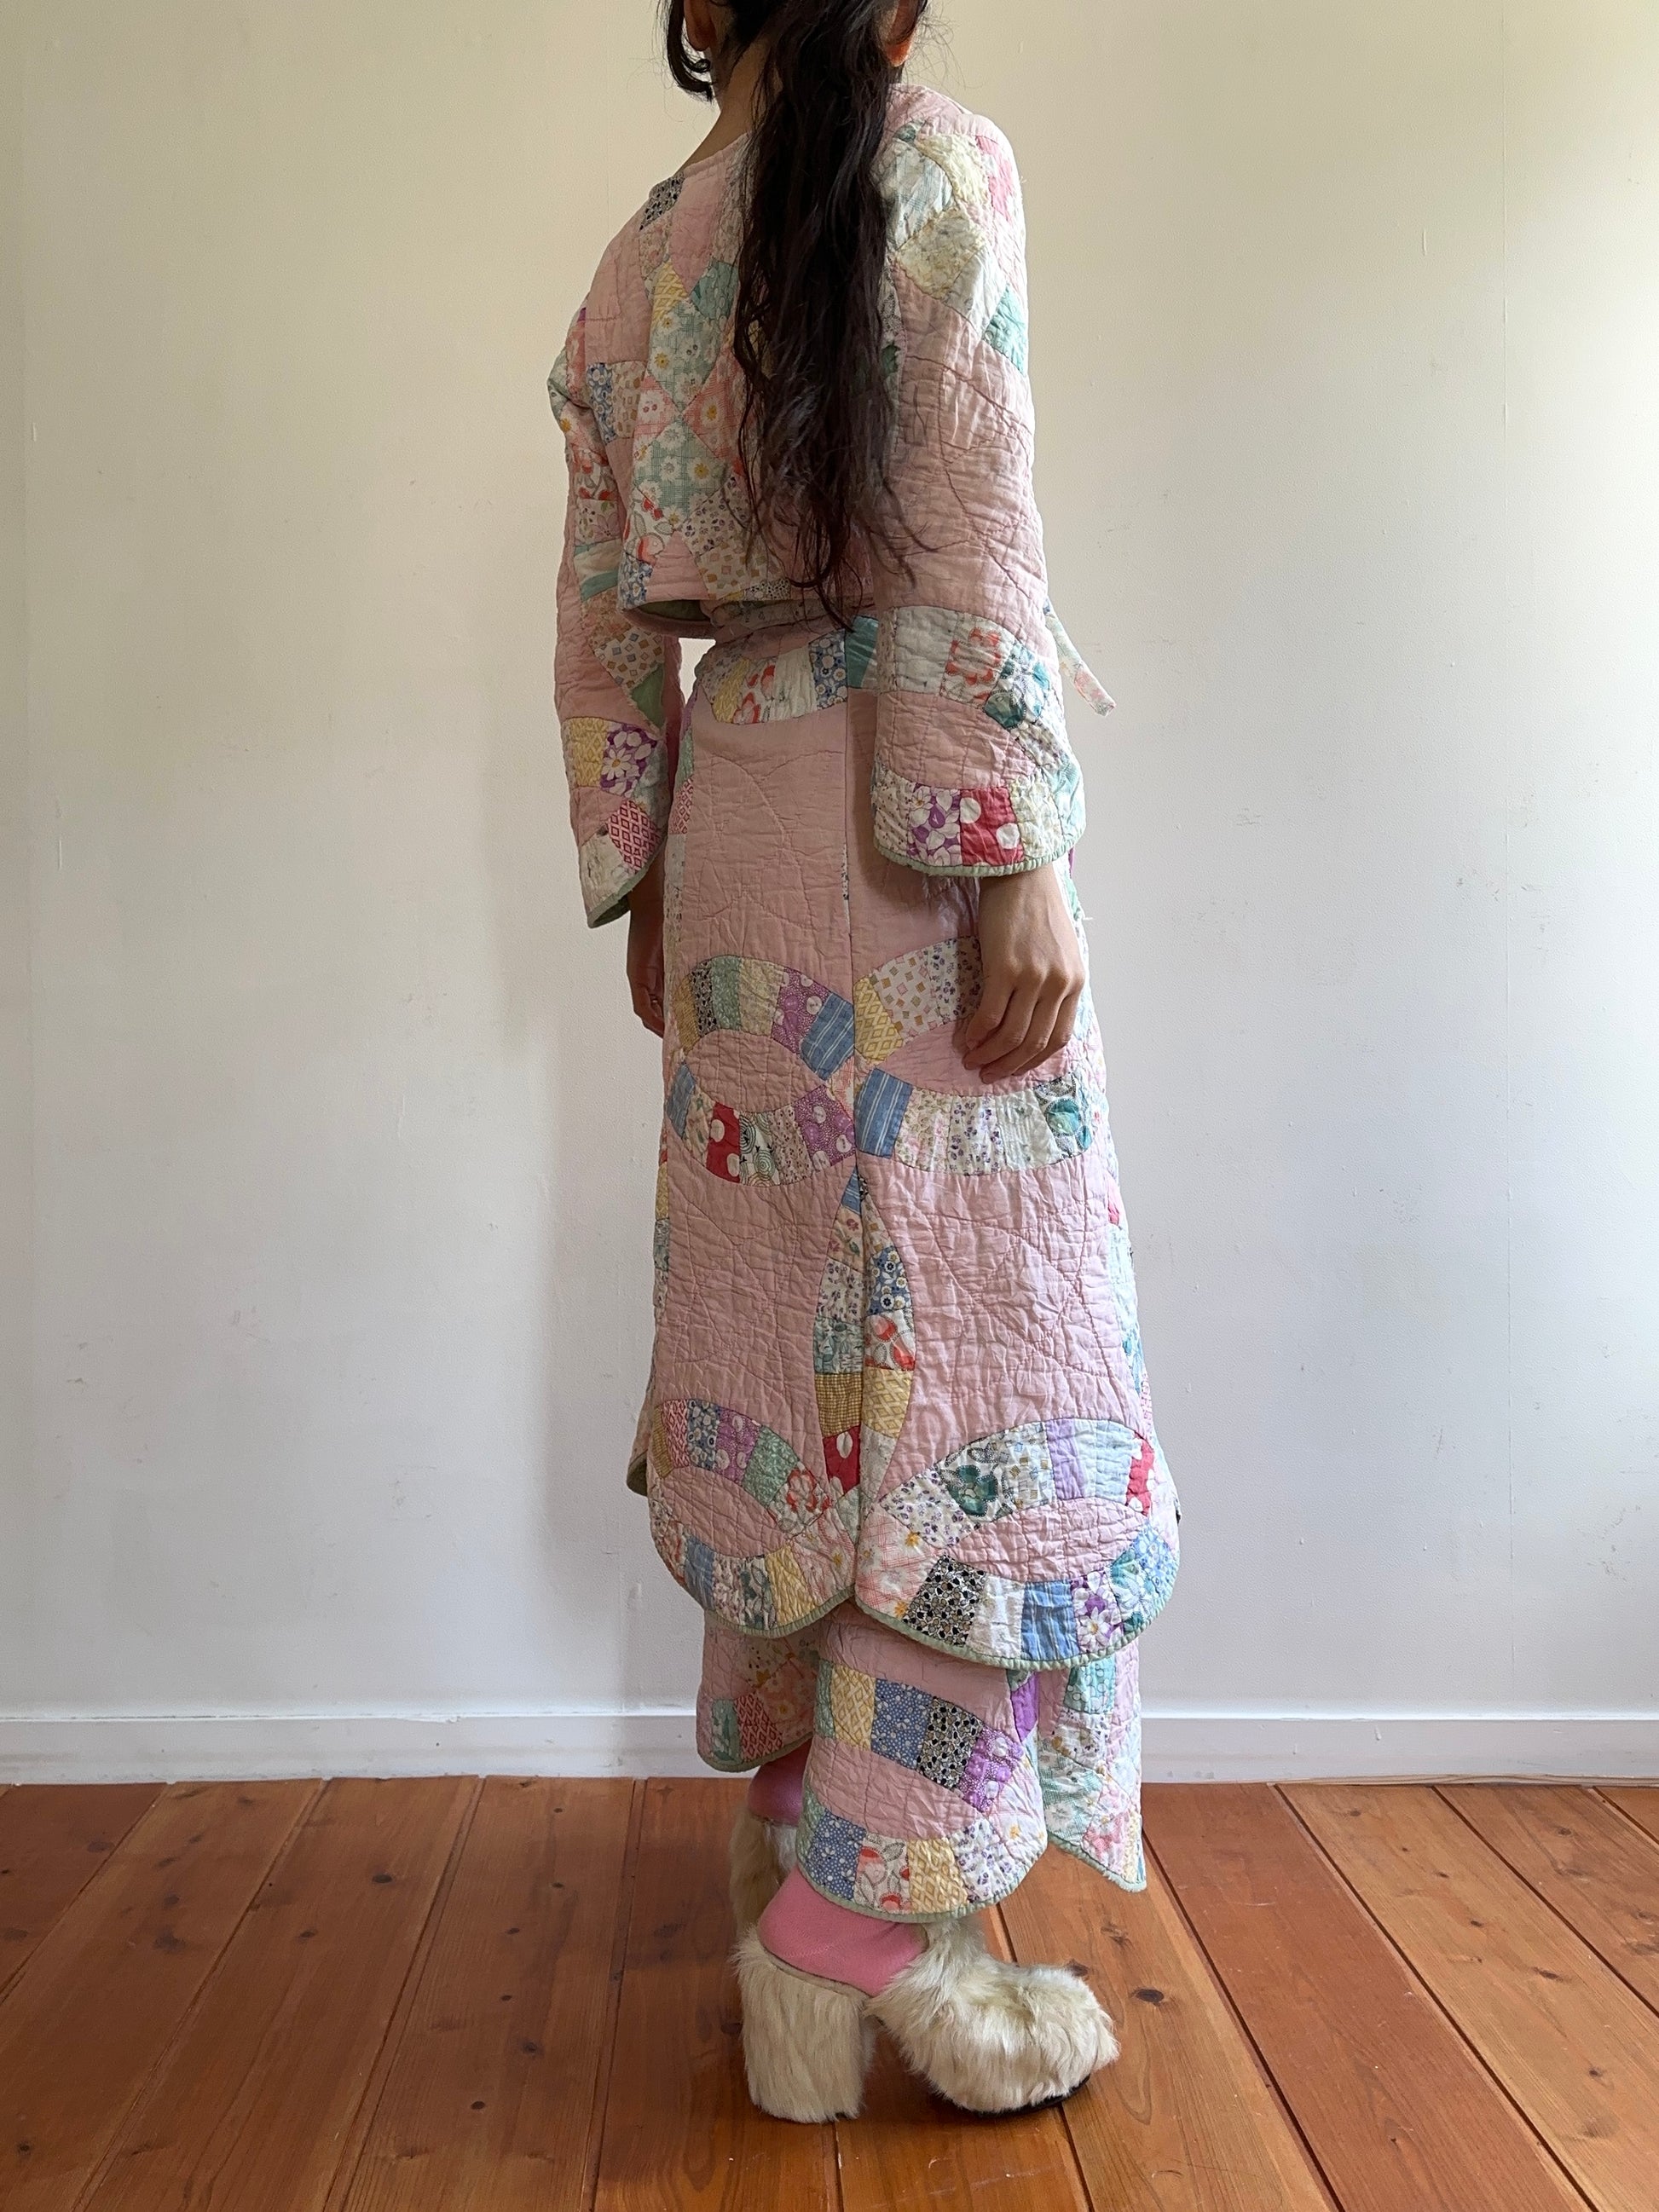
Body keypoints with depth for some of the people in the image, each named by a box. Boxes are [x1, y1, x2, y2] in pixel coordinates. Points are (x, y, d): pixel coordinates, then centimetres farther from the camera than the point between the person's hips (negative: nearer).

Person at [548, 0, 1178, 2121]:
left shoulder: (636, 259, 16)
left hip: (730, 843, 7)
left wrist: (639, 882, 17)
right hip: (900, 834, -7)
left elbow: (601, 621, 13)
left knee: (787, 1314, 12)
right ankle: (861, 1918, -2)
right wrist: (1019, 858, -14)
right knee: (971, 1345, -3)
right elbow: (961, 552, -13)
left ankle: (789, 1807, 24)